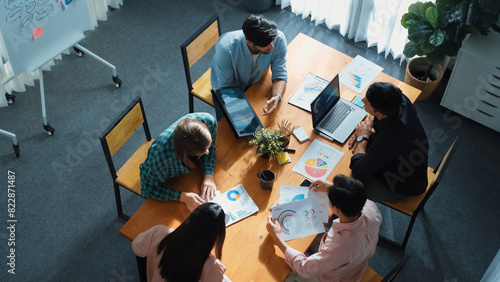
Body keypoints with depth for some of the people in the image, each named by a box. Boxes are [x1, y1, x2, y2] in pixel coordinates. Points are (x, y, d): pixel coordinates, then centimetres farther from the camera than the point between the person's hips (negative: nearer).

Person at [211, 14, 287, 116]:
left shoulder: (278, 38, -30)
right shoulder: (226, 48, -38)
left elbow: (280, 75, -23)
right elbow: (225, 87, -27)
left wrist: (277, 97, -44)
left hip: (256, 82, 3)